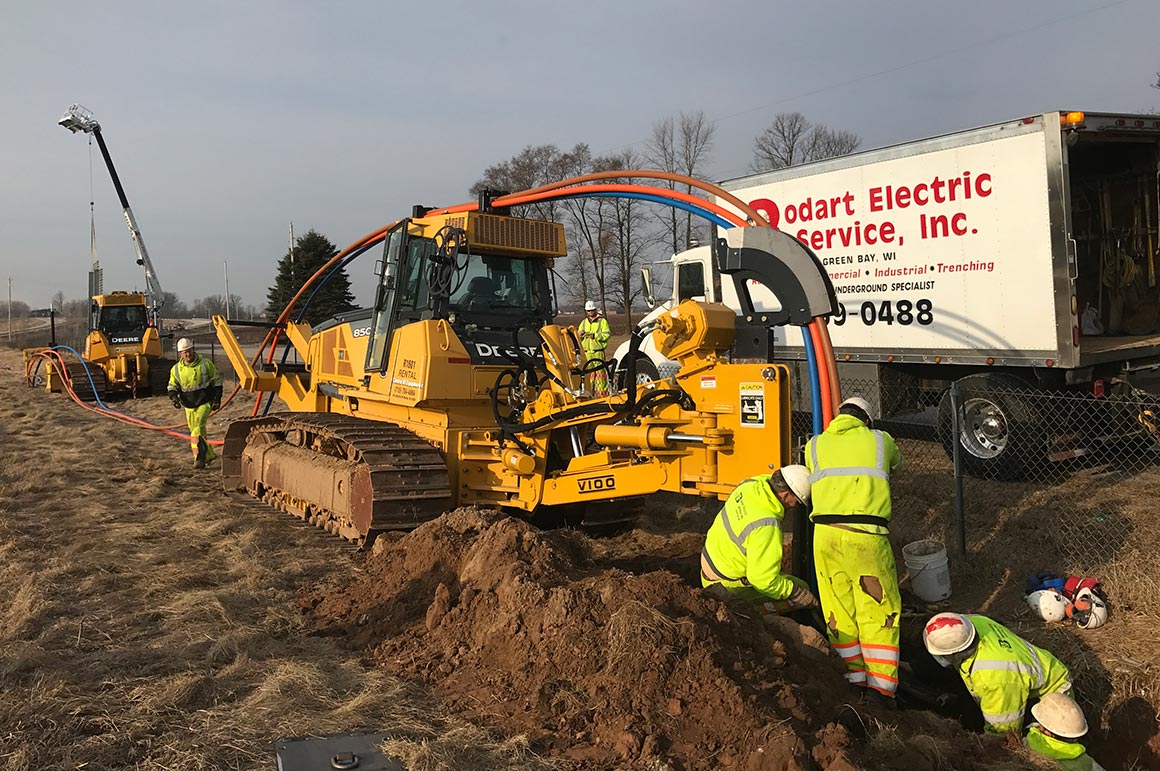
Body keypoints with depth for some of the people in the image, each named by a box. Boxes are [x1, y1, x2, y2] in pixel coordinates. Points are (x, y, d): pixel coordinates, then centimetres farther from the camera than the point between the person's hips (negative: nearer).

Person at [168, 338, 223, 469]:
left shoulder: (205, 363, -7)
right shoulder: (176, 369, 1)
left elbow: (217, 380, 3)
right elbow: (172, 385, 12)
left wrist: (217, 398, -2)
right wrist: (173, 397, -9)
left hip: (205, 403, -5)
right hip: (189, 405, 5)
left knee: (198, 428, -20)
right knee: (194, 431, 10)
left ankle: (199, 458, -22)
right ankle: (209, 454, 27)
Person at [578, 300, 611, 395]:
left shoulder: (602, 321, 4)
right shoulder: (583, 322, 19)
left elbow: (607, 335, -7)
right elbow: (578, 339, 20)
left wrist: (594, 335, -17)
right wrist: (580, 334, -4)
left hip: (598, 352, -4)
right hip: (586, 353, 5)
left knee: (600, 373, -8)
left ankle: (602, 393, -7)